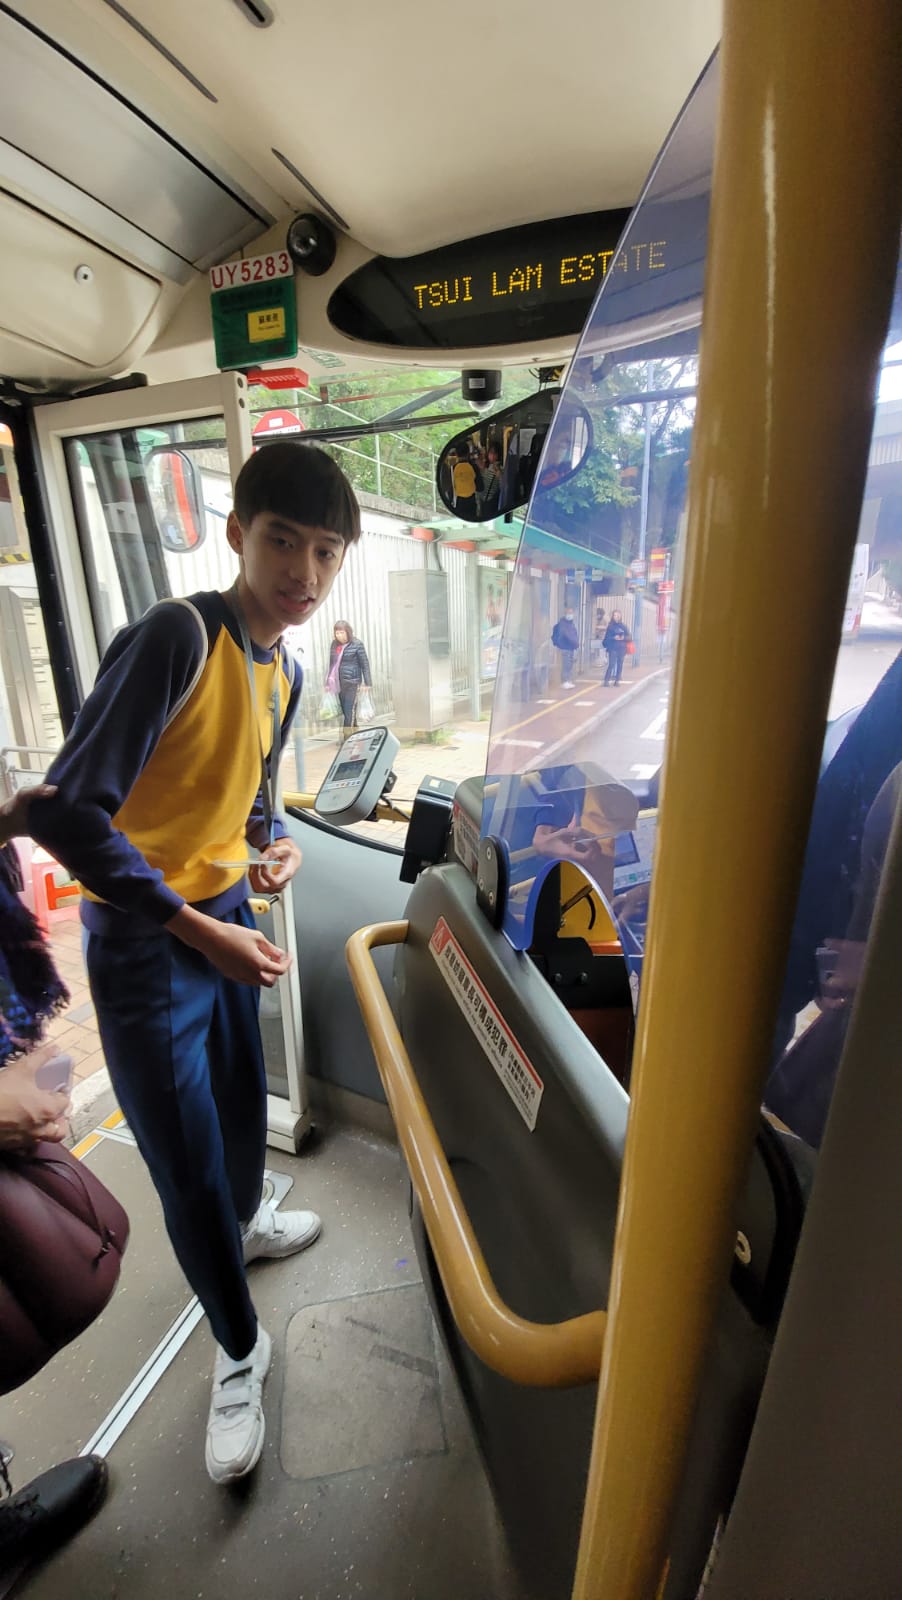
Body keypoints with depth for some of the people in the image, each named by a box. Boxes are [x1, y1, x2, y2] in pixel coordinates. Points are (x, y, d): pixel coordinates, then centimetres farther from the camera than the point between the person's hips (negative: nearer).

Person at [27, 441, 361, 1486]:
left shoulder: (284, 672, 4)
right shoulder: (176, 636, -22)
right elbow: (66, 813, -25)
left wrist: (273, 843, -3)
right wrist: (200, 932, -22)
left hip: (225, 916, 7)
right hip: (142, 942, -7)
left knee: (243, 1106, 26)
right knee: (189, 1171, 7)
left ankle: (243, 1226, 57)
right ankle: (238, 1348, 35)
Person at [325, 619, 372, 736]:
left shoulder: (357, 644, -5)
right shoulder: (334, 644, 11)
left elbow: (365, 664, -5)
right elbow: (332, 664, 17)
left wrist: (368, 683, -9)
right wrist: (328, 682, 16)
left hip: (352, 682, -6)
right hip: (338, 683, 6)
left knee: (350, 710, -6)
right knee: (344, 710, 10)